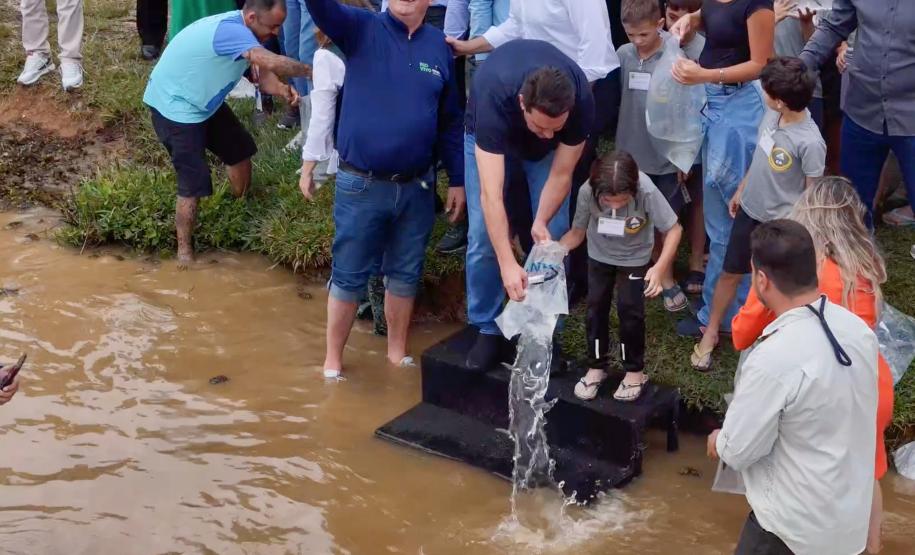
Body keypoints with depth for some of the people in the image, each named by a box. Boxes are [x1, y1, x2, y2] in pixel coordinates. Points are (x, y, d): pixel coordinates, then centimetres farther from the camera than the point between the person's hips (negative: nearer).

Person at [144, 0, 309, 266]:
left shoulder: (243, 29, -4)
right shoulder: (230, 30, -34)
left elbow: (262, 72, -5)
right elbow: (272, 63, -45)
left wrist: (281, 89, -27)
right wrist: (310, 71, -30)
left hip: (204, 100, 10)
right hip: (175, 105, -10)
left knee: (239, 150, 20)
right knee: (193, 183, -11)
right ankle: (184, 252, 5)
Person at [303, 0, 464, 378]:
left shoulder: (439, 47, 3)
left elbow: (450, 121, 9)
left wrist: (457, 180, 9)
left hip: (417, 187, 3)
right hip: (361, 185, -3)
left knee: (405, 275, 16)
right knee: (349, 276, 8)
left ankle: (397, 353, 33)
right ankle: (333, 359, 23)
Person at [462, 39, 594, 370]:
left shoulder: (581, 101, -38)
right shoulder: (494, 97, -45)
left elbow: (561, 175, -24)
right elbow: (490, 194, -47)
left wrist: (541, 222, -39)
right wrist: (508, 264, -53)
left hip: (548, 149, 2)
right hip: (490, 133, -2)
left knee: (555, 236, -6)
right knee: (483, 236, -9)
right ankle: (488, 329, 6)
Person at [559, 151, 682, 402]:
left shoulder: (647, 192, -37)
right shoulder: (587, 191, -32)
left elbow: (674, 229, -25)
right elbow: (578, 232, -16)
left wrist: (660, 268, -36)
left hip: (635, 259, -2)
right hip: (599, 256, 2)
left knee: (630, 310, -3)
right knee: (596, 307, 9)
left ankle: (635, 370, 20)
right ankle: (597, 367, 30)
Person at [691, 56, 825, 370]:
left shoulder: (809, 142, -29)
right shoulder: (772, 115, -9)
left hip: (781, 224, -6)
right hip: (750, 211, 6)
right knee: (730, 273, 17)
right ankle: (710, 333, 33)